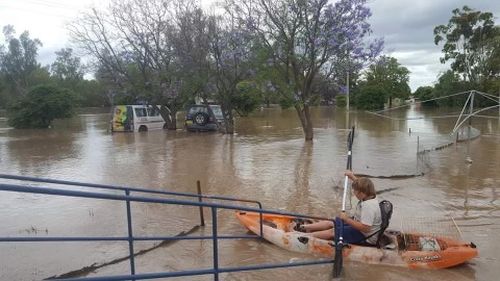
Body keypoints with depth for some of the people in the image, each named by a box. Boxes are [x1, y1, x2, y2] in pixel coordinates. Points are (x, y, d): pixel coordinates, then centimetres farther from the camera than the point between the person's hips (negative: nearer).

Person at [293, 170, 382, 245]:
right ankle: (304, 227, 10)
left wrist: (347, 219, -34)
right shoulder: (370, 196, -3)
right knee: (330, 223, 7)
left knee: (332, 232, -14)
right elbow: (362, 185, 22)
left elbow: (365, 228, -39)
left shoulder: (368, 206, -34)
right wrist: (352, 177, 17)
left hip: (364, 237, -10)